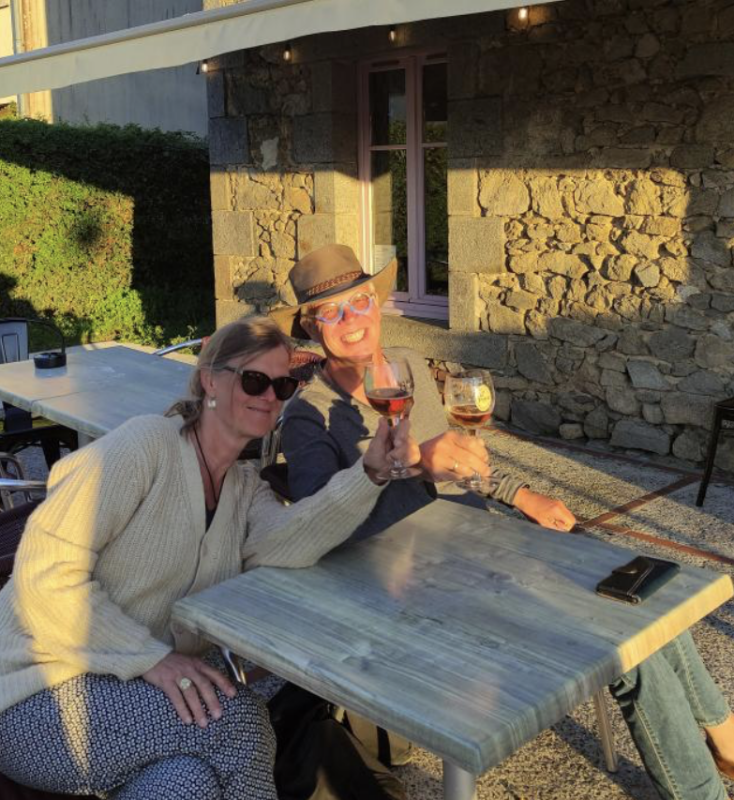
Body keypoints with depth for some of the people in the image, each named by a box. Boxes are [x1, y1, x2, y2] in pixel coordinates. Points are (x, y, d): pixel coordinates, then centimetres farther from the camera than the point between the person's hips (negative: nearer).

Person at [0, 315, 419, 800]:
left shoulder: (245, 487, 9)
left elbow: (276, 547, -15)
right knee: (237, 718, -25)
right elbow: (46, 572, -18)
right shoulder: (147, 445, -13)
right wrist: (152, 658, -24)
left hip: (142, 686, 5)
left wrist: (370, 472, -25)